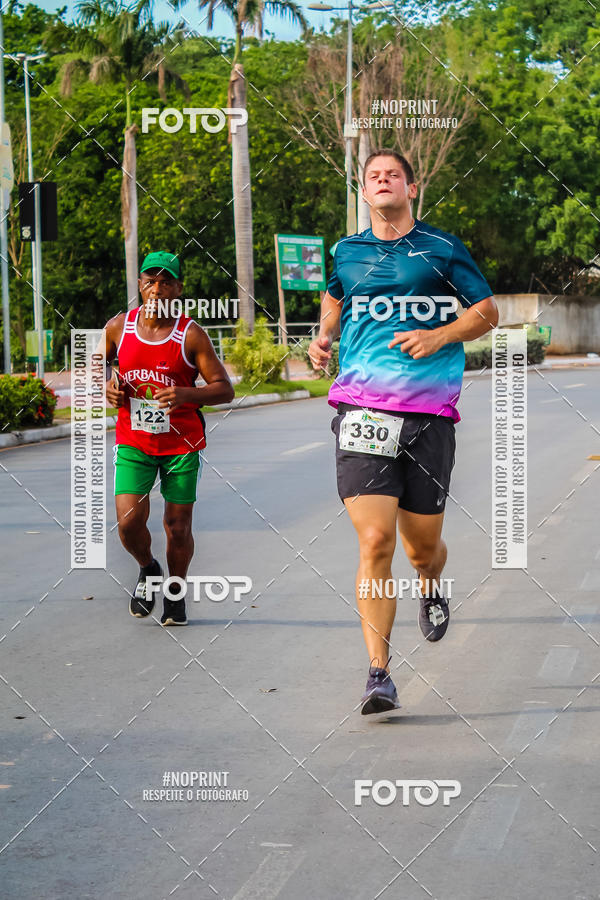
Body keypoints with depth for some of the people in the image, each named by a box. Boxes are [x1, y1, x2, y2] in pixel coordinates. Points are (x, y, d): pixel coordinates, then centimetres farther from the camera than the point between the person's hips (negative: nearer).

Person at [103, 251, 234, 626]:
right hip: (133, 441, 2)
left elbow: (225, 389, -12)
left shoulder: (192, 335, -11)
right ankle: (148, 569, 21)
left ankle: (175, 594, 28)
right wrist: (107, 385, -5)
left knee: (178, 527, 4)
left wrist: (187, 394, -30)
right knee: (129, 521, -12)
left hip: (182, 443, -1)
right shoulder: (118, 327, -2)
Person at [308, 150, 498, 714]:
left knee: (421, 546, 6)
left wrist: (439, 335, -6)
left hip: (429, 412, 0)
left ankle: (431, 586, 46)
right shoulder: (347, 252, 14)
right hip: (362, 409, 0)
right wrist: (323, 339, 14)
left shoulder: (442, 249, 8)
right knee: (374, 542, -14)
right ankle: (378, 674, -11)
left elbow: (488, 312, 12)